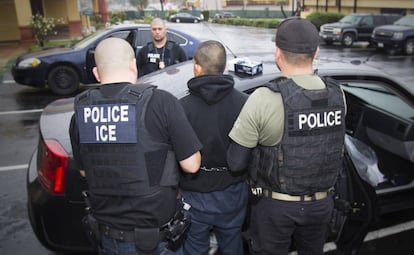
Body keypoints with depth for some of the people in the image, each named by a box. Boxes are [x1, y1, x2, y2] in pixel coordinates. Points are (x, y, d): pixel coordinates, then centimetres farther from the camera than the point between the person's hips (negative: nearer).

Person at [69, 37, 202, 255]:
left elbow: (84, 171, 7)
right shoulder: (161, 102, -19)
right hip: (154, 236, -4)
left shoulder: (80, 112, -6)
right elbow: (191, 164, -14)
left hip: (106, 235, 4)